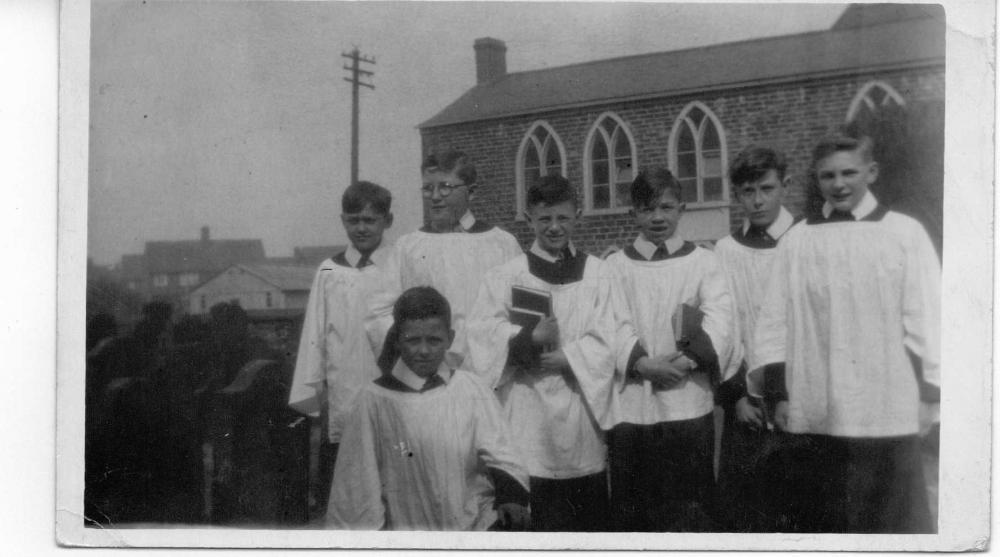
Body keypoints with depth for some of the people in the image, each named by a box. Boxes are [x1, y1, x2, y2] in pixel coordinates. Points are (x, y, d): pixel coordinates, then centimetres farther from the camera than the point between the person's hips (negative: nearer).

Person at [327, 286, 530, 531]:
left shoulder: (472, 390, 1)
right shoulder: (377, 400, -3)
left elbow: (501, 456, -5)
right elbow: (360, 483, 2)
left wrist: (510, 498, -21)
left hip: (477, 526, 1)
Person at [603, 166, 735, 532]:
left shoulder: (703, 261, 10)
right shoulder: (615, 265, 11)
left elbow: (719, 320, -2)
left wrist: (687, 360, -18)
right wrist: (644, 366, -16)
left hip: (688, 403, -1)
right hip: (629, 405, 1)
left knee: (690, 511, 0)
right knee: (633, 509, 4)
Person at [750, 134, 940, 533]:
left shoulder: (904, 234, 2)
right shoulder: (797, 240, 6)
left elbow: (925, 320, 1)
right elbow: (773, 323, 7)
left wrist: (928, 395, -3)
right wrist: (778, 393, 3)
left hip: (887, 416, -1)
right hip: (813, 417, 2)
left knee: (892, 522, 4)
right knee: (820, 524, 10)